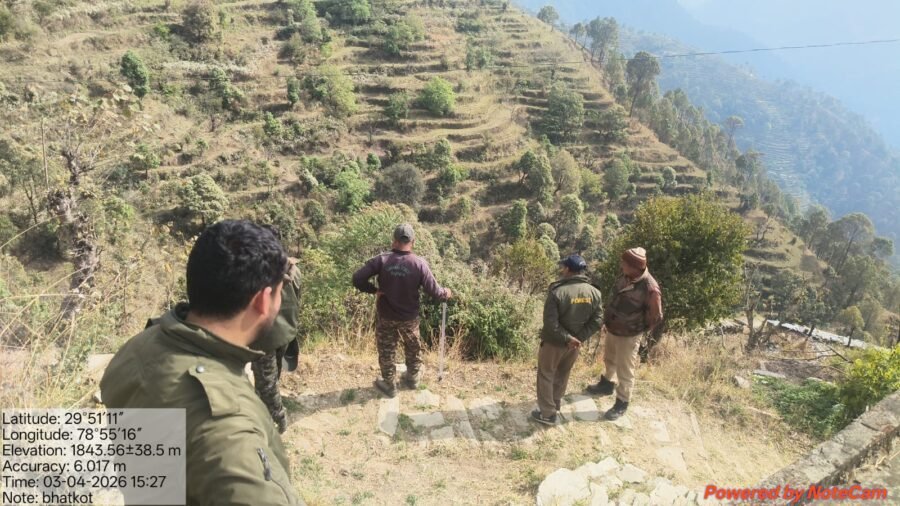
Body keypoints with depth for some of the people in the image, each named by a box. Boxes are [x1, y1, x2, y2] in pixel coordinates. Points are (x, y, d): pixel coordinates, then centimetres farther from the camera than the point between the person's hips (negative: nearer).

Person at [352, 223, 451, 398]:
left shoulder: (382, 260, -18)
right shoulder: (420, 263, -18)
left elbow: (357, 278, -23)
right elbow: (433, 290, -14)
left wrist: (373, 290, -7)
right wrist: (446, 293, 7)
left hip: (385, 316, -1)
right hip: (409, 317, 1)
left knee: (386, 350, 19)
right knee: (413, 348, 26)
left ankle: (389, 385, 34)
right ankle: (413, 378, 45)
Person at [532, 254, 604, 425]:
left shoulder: (557, 292, -25)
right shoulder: (594, 293, -8)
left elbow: (550, 323, -27)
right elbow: (598, 320, -7)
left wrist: (568, 338, -19)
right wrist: (579, 338, -10)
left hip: (554, 342, -5)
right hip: (575, 343, 5)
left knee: (546, 375, 12)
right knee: (563, 373, 25)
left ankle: (547, 414, 18)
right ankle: (555, 403, 43)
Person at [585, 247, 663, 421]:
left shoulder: (650, 288, -31)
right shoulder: (625, 276, -10)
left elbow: (656, 317, -17)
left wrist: (641, 330, -4)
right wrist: (607, 318, 10)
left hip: (627, 336, -7)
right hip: (611, 329, 7)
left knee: (625, 372, 11)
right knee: (609, 359, 29)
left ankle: (622, 403, 30)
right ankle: (607, 384, 54)